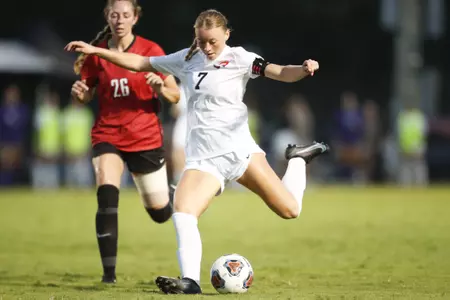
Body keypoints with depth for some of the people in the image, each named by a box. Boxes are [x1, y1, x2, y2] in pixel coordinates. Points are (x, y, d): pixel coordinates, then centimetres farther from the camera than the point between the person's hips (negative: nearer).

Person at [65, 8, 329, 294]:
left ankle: (298, 160, 27)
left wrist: (304, 69, -38)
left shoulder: (239, 58, -4)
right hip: (203, 158, 3)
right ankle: (190, 281, -24)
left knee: (289, 210, -3)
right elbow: (139, 63, 18)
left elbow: (281, 73, -16)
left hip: (239, 149, -3)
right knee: (182, 212, -23)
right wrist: (95, 51, 14)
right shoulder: (186, 59, 9)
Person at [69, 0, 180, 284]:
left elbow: (175, 95, -4)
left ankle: (169, 194, 46)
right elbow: (88, 94, 9)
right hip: (108, 136, 1)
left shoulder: (151, 50, -7)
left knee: (160, 213, 7)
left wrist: (161, 88, -27)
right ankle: (109, 271, -16)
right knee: (107, 196, -23)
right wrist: (80, 93, -15)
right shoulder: (97, 52, -2)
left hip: (146, 138, 0)